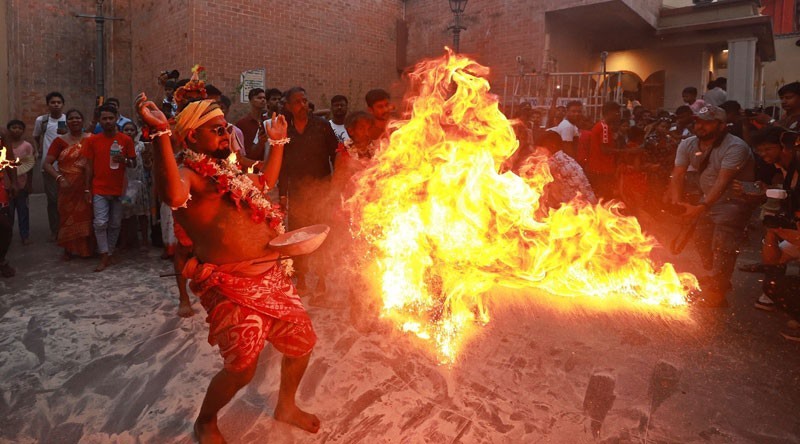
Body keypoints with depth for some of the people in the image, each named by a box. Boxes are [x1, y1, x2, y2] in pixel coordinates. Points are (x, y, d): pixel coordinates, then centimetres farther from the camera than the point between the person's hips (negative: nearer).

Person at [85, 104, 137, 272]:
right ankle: (104, 257, 1)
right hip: (99, 189, 0)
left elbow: (134, 164, 7)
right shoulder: (92, 140, 4)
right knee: (100, 223, -8)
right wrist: (87, 189, 3)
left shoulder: (126, 140, 2)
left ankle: (110, 254, 20)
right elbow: (89, 166, 6)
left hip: (118, 189, 1)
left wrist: (124, 160, -16)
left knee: (115, 224, 6)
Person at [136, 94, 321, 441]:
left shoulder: (230, 169, 18)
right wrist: (161, 132, -41)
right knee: (242, 368, -4)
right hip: (233, 288, -8)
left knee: (301, 343, 14)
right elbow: (173, 195, -36)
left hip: (273, 276, 9)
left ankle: (287, 406, 41)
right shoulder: (188, 175, -10)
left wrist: (277, 142, 36)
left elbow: (266, 181, 36)